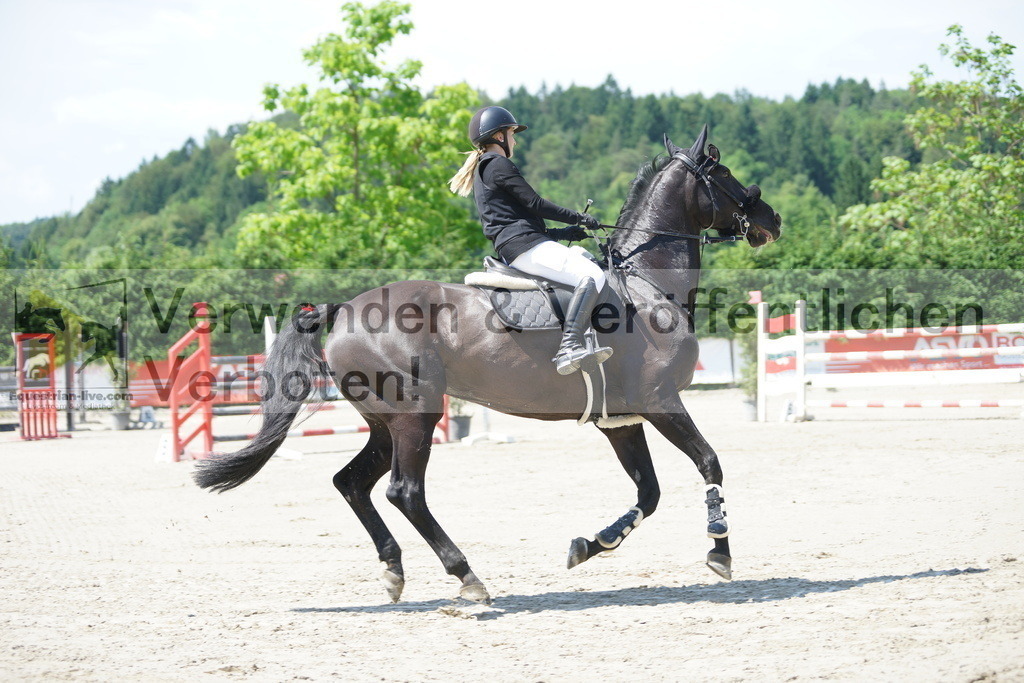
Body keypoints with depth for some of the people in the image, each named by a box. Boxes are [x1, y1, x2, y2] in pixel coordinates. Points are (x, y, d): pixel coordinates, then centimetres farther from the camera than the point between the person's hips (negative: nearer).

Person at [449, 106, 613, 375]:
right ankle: (569, 348, -39)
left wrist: (563, 233, 19)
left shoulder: (482, 170, 27)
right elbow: (534, 203, -9)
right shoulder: (498, 164, -4)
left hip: (510, 247, 11)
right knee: (592, 275, -22)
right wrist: (578, 218, 2)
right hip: (524, 245, -11)